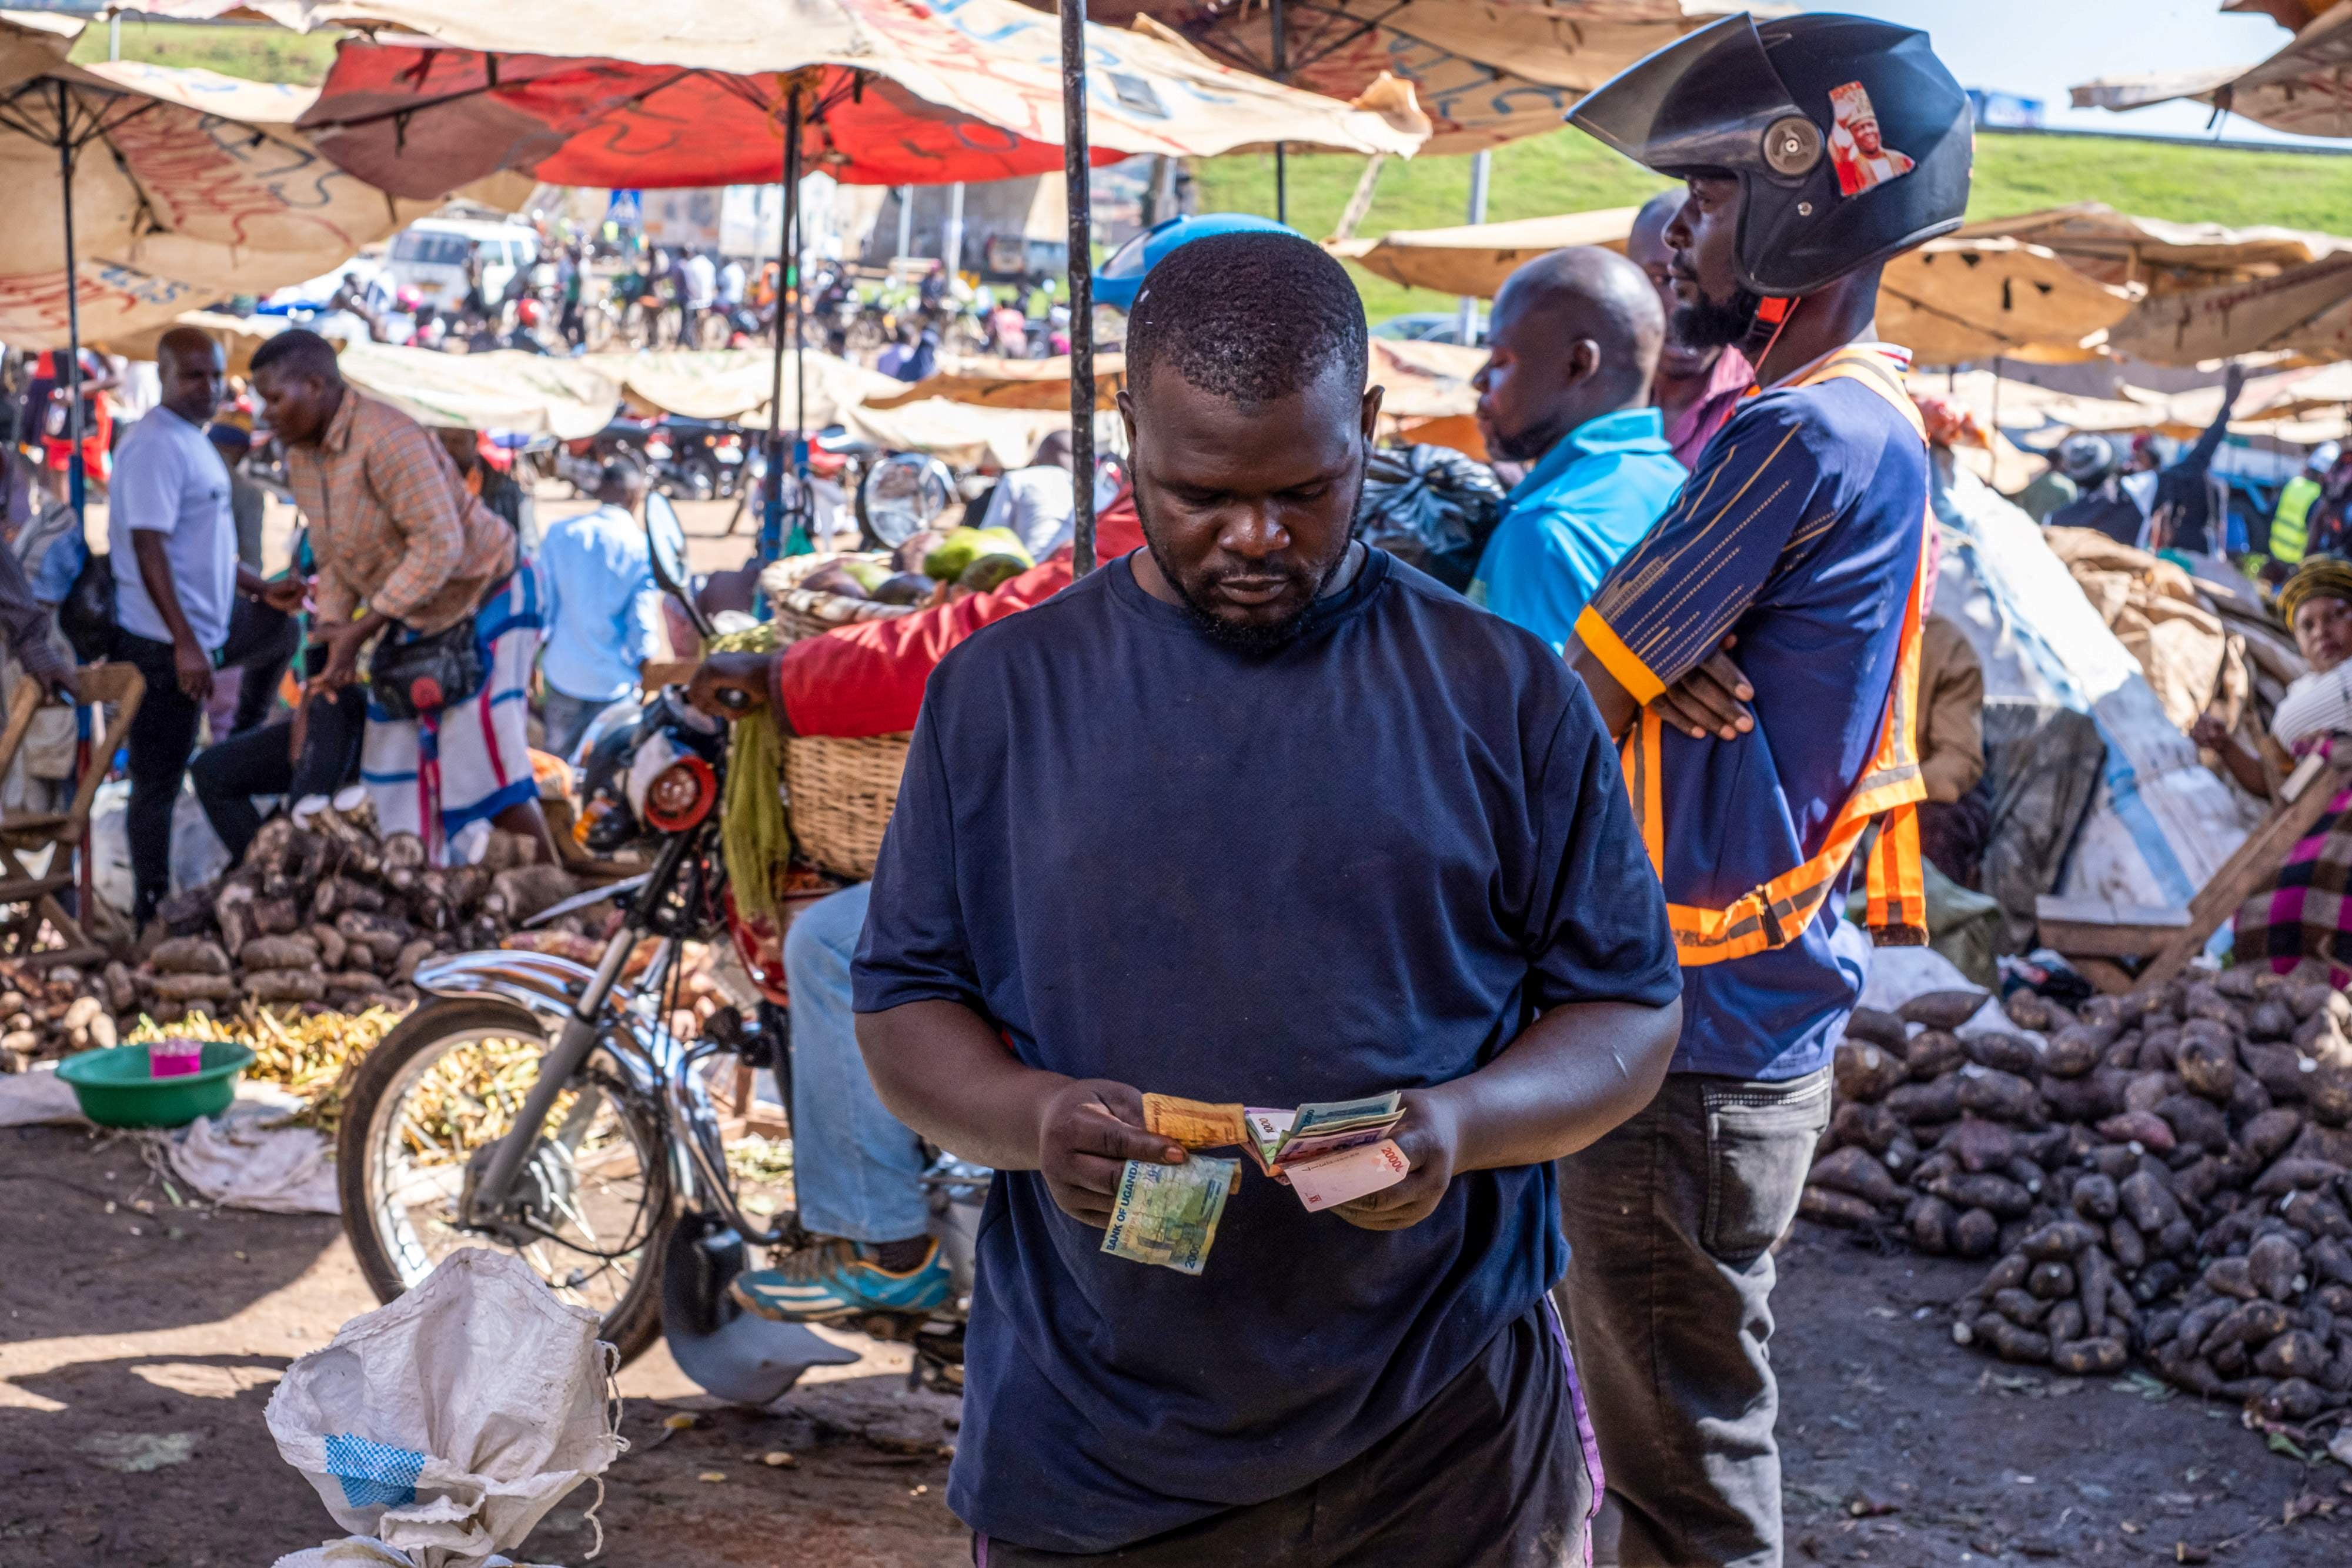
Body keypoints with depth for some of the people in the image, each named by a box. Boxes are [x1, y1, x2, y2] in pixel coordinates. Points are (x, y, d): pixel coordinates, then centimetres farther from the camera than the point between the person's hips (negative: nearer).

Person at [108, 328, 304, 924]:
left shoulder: (193, 442, 13)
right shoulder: (157, 445, -17)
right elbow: (148, 546, -23)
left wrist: (263, 589, 17)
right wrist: (184, 644, -27)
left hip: (209, 626, 10)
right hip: (165, 644, -10)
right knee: (159, 781, -2)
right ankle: (151, 910, 6)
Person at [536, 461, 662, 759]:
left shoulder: (559, 533, -4)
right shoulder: (642, 547, -11)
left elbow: (542, 604, 0)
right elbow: (644, 621, -9)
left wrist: (534, 662, 11)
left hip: (563, 673, 3)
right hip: (615, 680, -2)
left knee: (560, 760, 14)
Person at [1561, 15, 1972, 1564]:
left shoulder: (1799, 438, -21)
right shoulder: (1877, 421, 10)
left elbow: (1570, 712, -18)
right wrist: (1663, 659, -11)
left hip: (1705, 1031, -10)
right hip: (1769, 995, 10)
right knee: (1676, 1405, 24)